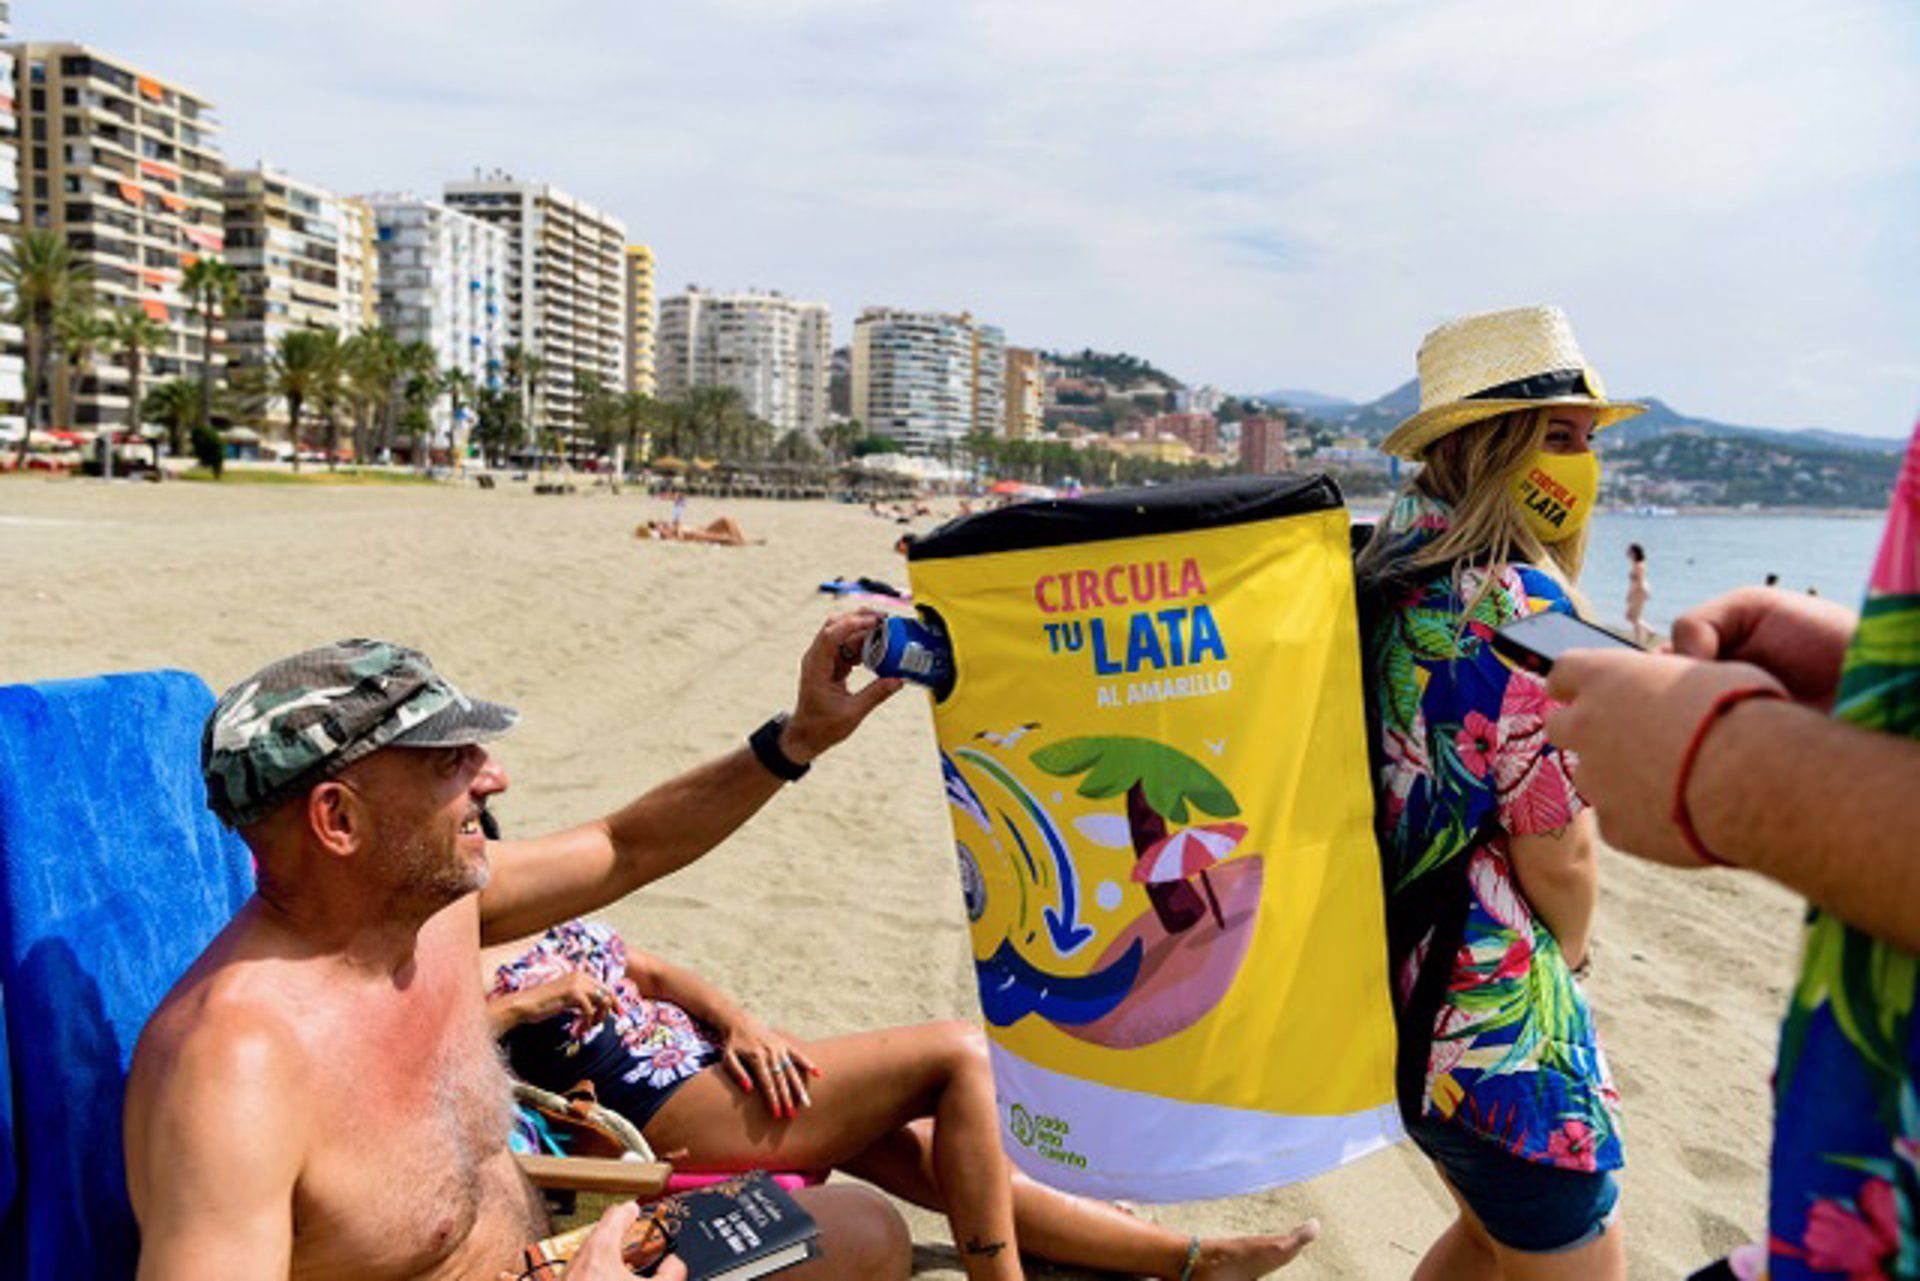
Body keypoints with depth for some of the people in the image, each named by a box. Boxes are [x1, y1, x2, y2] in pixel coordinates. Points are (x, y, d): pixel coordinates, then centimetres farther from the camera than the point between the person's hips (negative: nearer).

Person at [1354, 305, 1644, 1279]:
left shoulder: (1381, 576, 5)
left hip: (1391, 970, 9)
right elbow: (1558, 859, -17)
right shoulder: (1521, 600, -21)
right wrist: (1567, 954, 5)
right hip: (1486, 1010, -9)